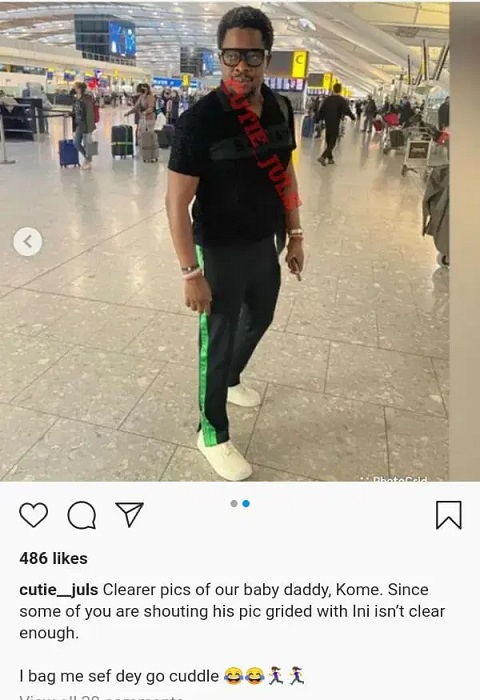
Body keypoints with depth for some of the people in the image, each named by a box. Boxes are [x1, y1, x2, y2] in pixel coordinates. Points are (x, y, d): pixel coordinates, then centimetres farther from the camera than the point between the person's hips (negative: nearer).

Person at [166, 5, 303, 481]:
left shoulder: (279, 109, 0)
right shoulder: (199, 119, -18)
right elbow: (176, 201, -18)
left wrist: (294, 234, 11)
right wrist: (191, 272, -21)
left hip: (266, 244, 7)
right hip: (221, 253, -7)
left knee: (259, 320, 25)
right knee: (219, 340, 5)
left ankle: (230, 381, 54)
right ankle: (212, 434, 26)